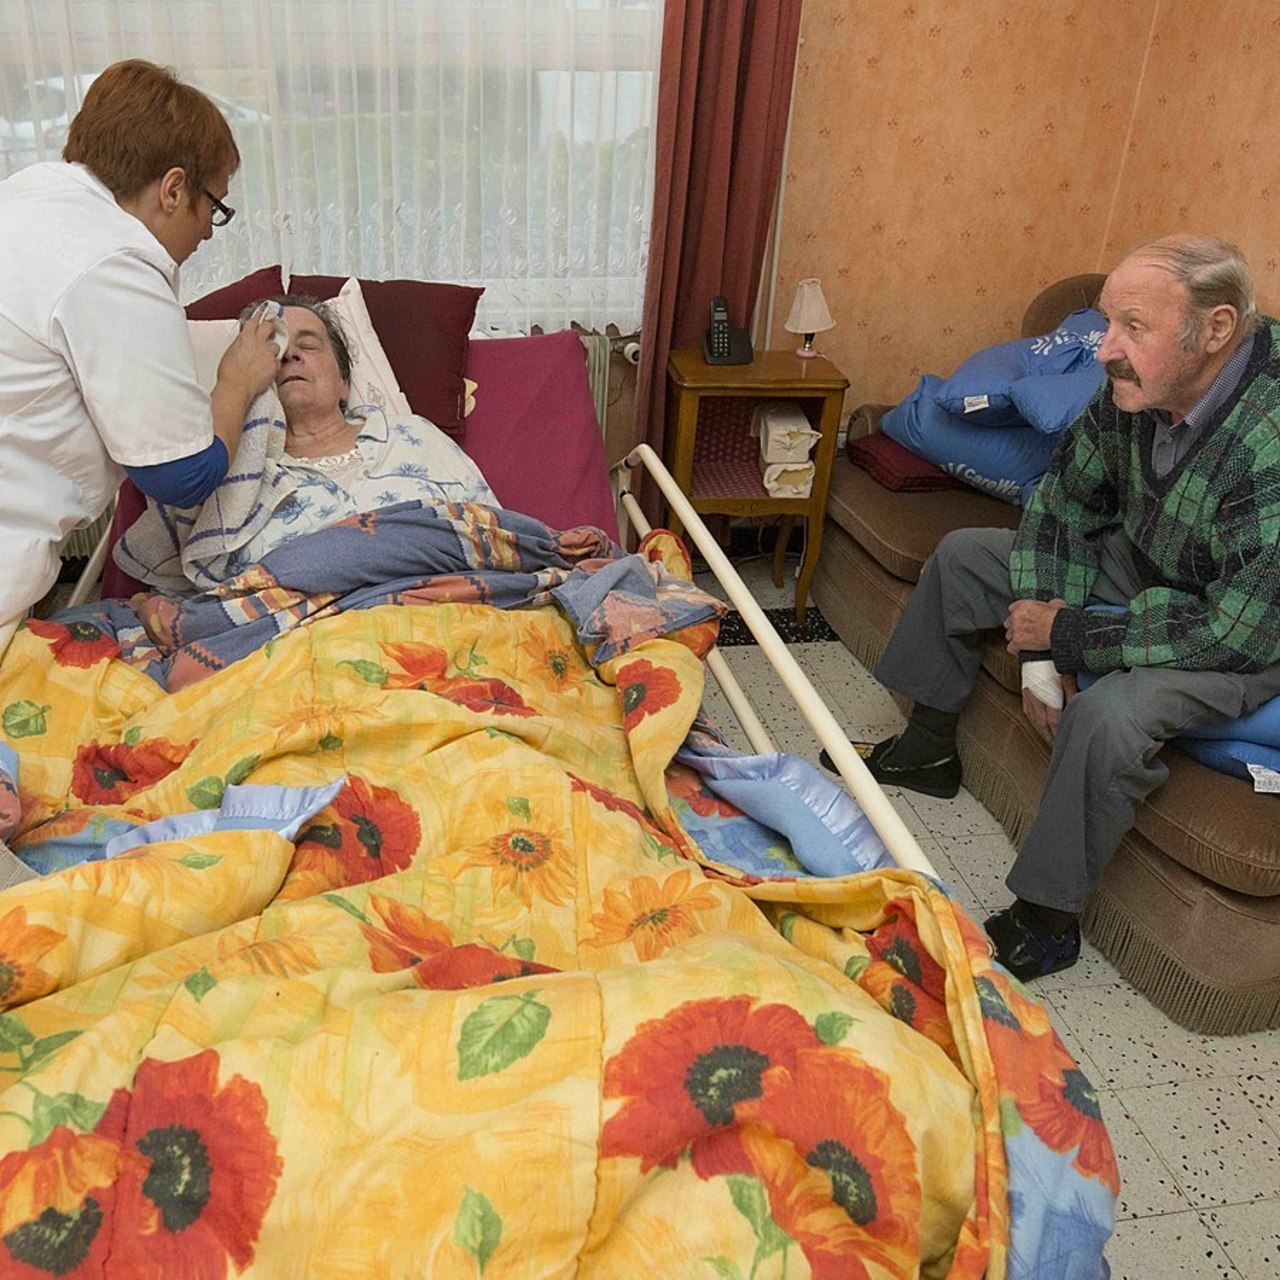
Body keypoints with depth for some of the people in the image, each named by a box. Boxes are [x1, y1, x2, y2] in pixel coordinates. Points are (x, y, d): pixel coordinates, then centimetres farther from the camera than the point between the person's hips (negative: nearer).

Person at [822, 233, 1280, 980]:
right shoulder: (1141, 385, -16)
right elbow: (1064, 499, -4)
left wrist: (1068, 634, -23)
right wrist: (1039, 653, -11)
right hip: (1139, 566, 8)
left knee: (1107, 713, -36)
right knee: (964, 556, 7)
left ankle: (1046, 921, -11)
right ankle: (929, 749, 24)